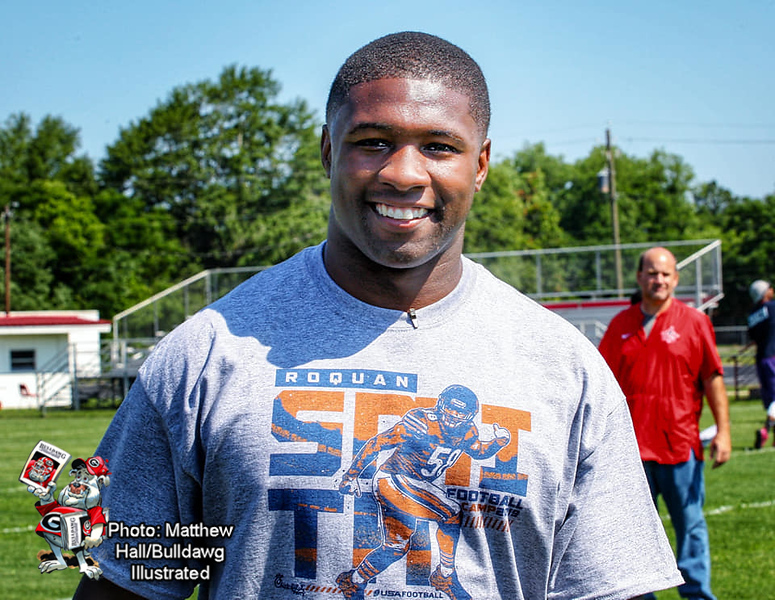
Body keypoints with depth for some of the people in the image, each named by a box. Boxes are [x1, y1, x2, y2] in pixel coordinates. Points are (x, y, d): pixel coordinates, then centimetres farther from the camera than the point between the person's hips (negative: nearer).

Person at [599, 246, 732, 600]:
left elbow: (713, 378, 1)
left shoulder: (694, 322, 2)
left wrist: (722, 432, -4)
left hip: (680, 442, -2)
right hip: (631, 444, 2)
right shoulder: (621, 324, 8)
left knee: (690, 524, 2)